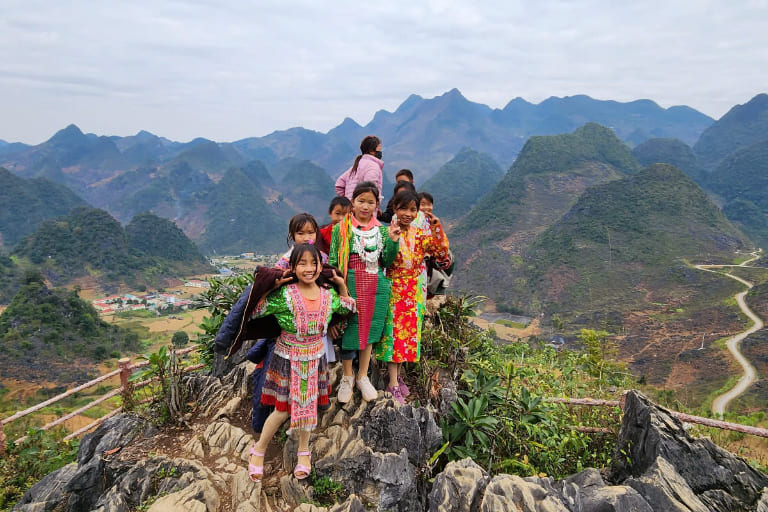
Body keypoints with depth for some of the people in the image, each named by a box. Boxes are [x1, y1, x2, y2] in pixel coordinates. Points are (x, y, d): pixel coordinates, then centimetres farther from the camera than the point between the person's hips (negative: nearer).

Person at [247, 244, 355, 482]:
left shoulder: (328, 294, -5)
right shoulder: (284, 294, -18)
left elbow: (349, 307, 15)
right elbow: (254, 312, -15)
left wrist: (342, 285, 1)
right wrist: (270, 287, -21)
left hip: (315, 358, 4)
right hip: (288, 358, -4)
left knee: (309, 405, 16)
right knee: (283, 409, 4)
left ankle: (303, 451, 38)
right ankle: (259, 450, 29)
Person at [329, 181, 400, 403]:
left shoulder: (382, 230, 8)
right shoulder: (341, 228, -1)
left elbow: (386, 262, 6)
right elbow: (332, 261, 0)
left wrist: (393, 241, -8)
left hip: (376, 287, 3)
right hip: (350, 285, -3)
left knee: (370, 330, 11)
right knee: (349, 330, 3)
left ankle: (362, 377, 27)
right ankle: (347, 377, 23)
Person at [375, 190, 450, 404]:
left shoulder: (420, 234, 3)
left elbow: (442, 254, -1)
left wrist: (437, 229, -9)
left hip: (414, 293, 5)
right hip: (393, 290, -5)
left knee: (408, 332, 13)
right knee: (394, 333, 0)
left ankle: (398, 374, 31)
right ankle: (393, 384, 10)